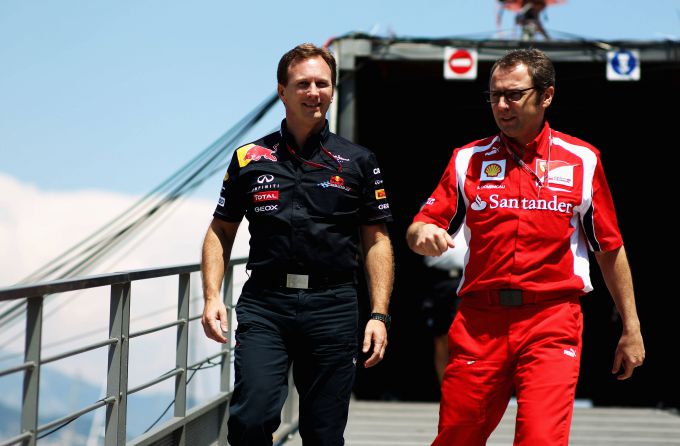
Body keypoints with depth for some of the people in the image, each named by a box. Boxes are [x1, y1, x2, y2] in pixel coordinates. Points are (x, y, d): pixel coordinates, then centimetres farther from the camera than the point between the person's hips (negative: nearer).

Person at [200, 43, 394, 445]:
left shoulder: (358, 162, 8)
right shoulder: (250, 158, 9)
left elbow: (376, 241, 8)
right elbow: (221, 232, 14)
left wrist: (379, 314, -1)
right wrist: (212, 297, 0)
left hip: (333, 308, 0)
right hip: (264, 305, 0)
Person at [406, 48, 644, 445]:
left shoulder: (583, 160, 6)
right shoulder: (468, 160, 9)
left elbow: (610, 248, 11)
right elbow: (420, 229, 8)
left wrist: (631, 329, 11)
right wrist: (423, 234, -17)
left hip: (553, 324, -2)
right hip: (479, 322, 2)